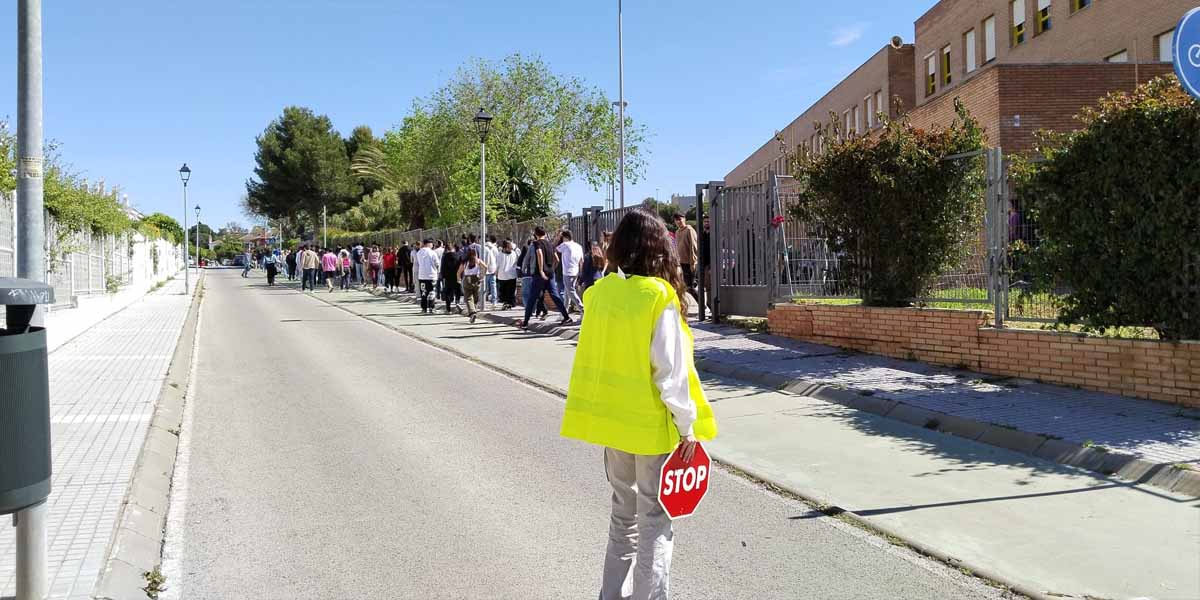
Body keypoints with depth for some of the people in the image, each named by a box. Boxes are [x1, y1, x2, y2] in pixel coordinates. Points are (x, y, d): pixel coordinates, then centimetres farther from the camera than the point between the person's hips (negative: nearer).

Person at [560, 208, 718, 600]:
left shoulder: (600, 292, -1)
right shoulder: (660, 297, -16)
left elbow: (592, 358, 6)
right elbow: (669, 369, -17)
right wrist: (686, 425, -10)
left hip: (611, 418, 6)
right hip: (652, 424, -6)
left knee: (623, 509, 21)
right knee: (654, 518, 6)